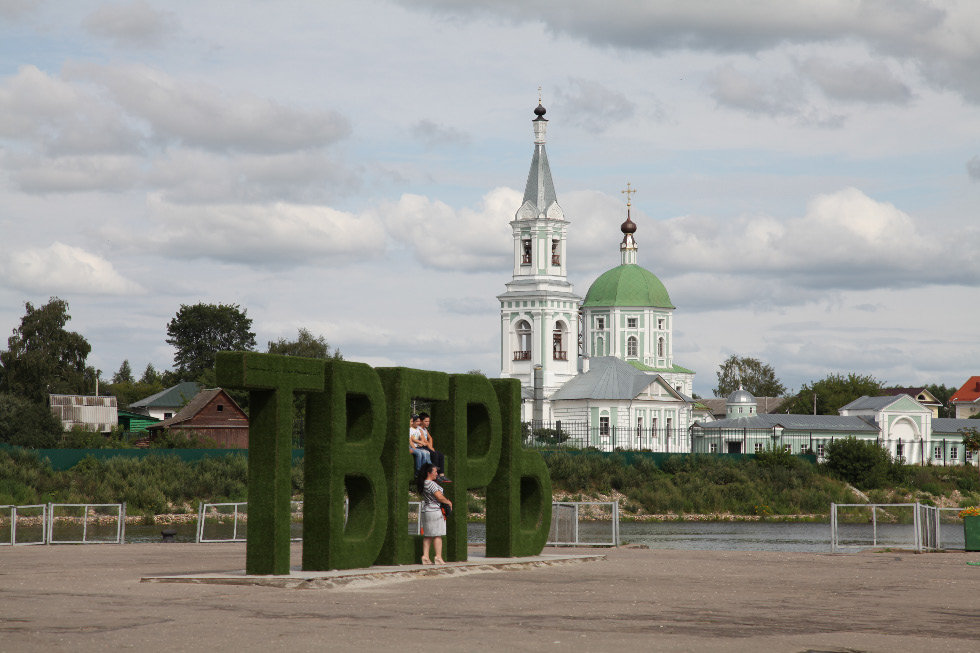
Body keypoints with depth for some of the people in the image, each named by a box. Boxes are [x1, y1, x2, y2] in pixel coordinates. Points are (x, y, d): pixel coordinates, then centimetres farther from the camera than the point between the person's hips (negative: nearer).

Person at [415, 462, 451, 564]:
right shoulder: (431, 484, -16)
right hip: (435, 511, -9)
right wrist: (449, 502, -1)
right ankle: (438, 557, -7)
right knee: (437, 535, -5)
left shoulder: (423, 484, 12)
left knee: (427, 536, 10)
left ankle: (425, 557, 8)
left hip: (426, 511, 9)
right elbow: (440, 497, -19)